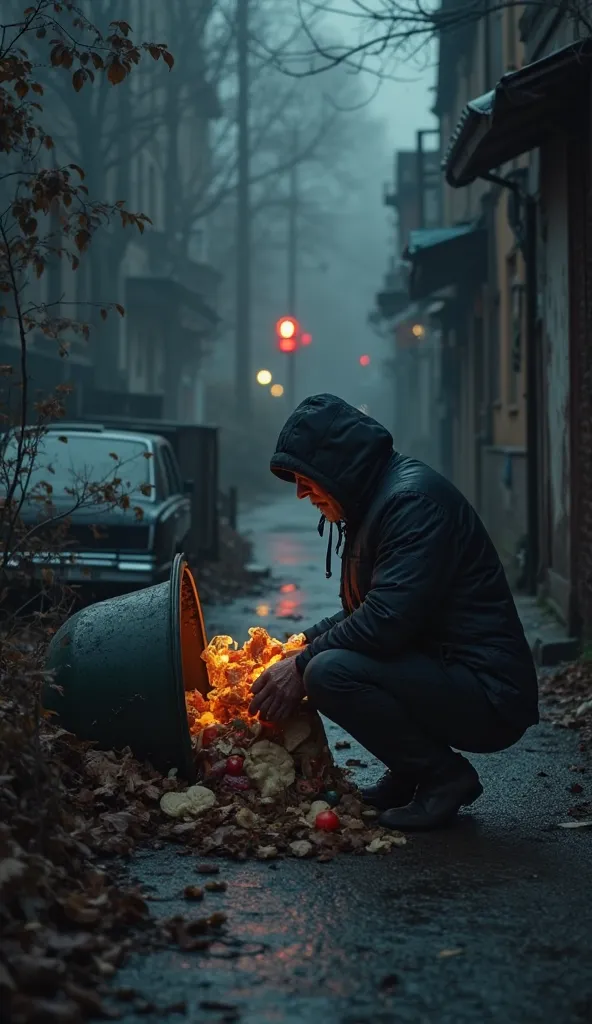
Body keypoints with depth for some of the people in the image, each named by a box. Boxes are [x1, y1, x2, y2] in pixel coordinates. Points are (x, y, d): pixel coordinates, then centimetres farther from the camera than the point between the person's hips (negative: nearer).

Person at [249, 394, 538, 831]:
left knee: (329, 673, -26)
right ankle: (409, 777, 12)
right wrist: (299, 646, 7)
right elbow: (362, 613, 22)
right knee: (320, 660, 13)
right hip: (445, 670, 11)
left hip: (489, 696, -11)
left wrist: (302, 666, -15)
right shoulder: (375, 501, 14)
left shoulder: (412, 499, -18)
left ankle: (444, 775, -8)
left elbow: (389, 620, -26)